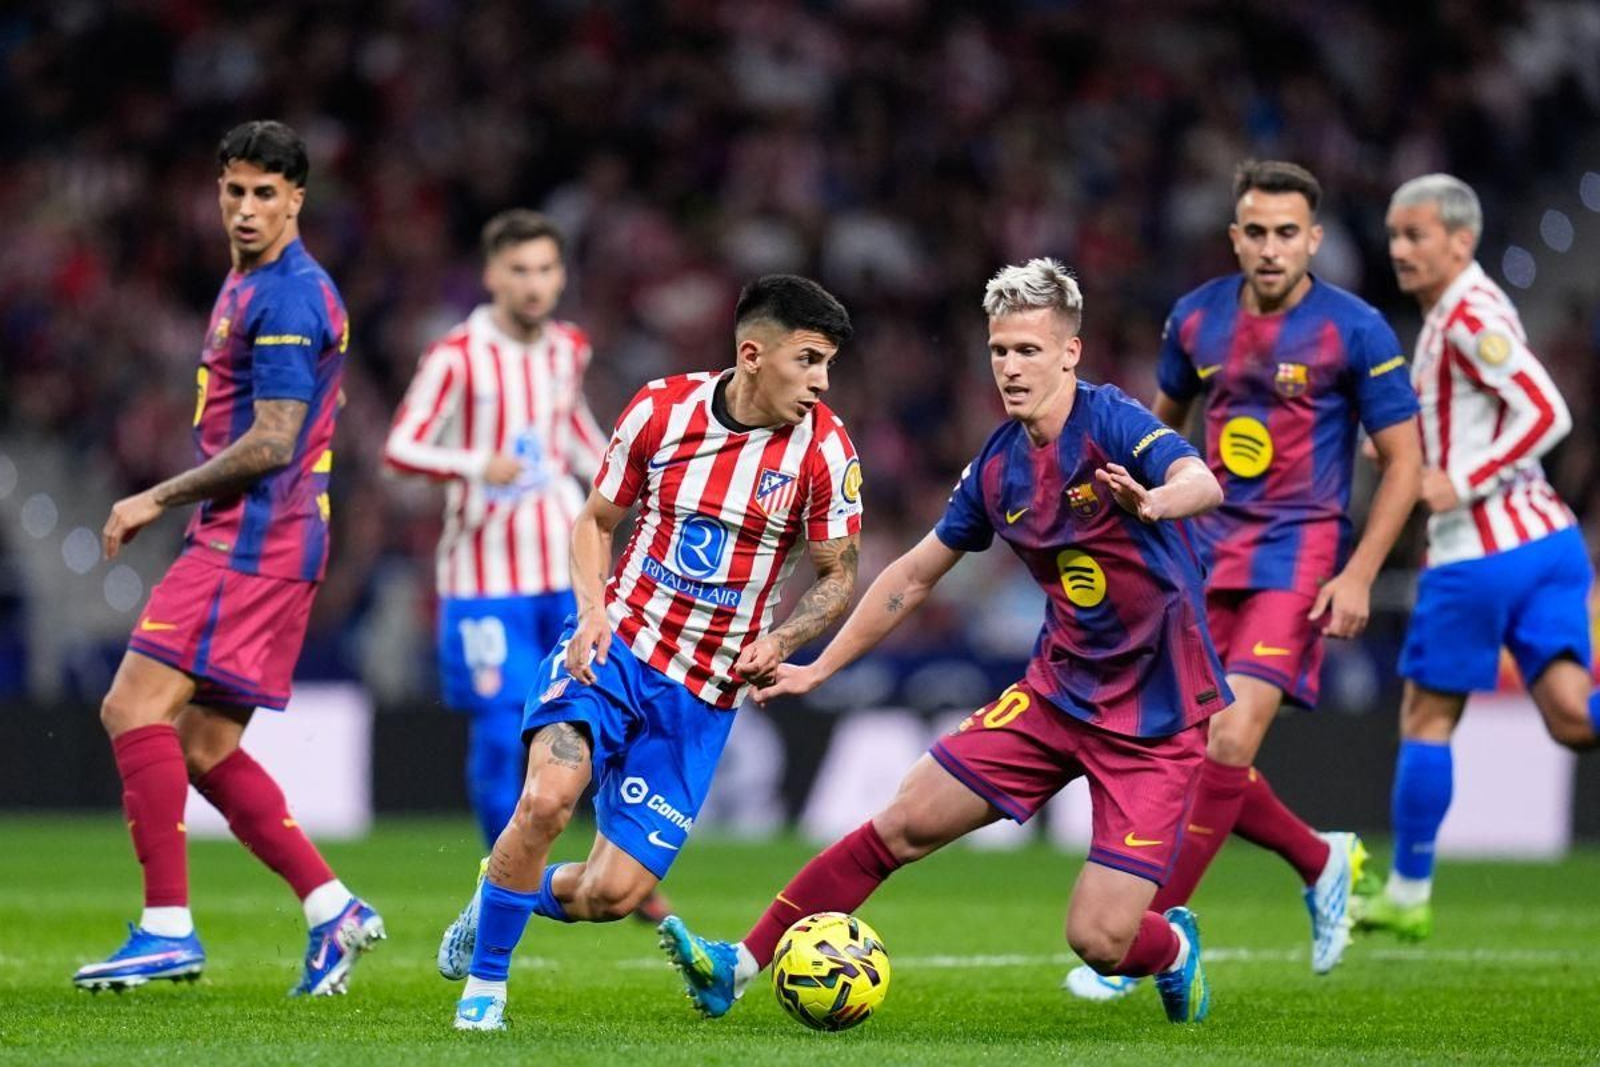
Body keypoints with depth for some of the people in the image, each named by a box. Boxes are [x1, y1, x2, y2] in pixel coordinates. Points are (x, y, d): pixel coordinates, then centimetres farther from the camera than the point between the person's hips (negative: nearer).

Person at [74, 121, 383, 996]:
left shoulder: (287, 297, -13)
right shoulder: (245, 287, 19)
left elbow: (269, 444, -19)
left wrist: (157, 500, -12)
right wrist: (172, 506, 20)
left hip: (253, 541, -10)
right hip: (238, 539, 10)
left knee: (135, 706, -15)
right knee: (204, 746, 8)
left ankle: (168, 928, -16)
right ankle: (333, 909, 10)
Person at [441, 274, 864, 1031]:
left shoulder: (823, 449, -7)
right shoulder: (662, 409, -5)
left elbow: (837, 578, 4)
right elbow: (595, 521, 9)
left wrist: (778, 642, -16)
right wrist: (593, 610, -9)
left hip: (703, 694, 1)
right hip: (615, 646, -1)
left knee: (611, 895, -5)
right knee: (548, 797, -30)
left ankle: (513, 897, 30)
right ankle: (484, 983, -8)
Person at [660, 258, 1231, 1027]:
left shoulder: (1109, 423, -16)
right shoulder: (997, 469, 3)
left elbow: (1203, 482, -35)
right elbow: (914, 575, 16)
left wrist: (1152, 502, -58)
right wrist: (819, 668, 17)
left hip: (1154, 715, -6)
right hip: (1058, 692, 6)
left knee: (1098, 939, -12)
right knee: (905, 823, -2)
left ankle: (1175, 949, 23)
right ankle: (741, 965, 6)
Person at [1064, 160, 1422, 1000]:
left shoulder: (1355, 331, -9)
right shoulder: (1196, 319, 4)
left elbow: (1403, 460, -5)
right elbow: (1165, 419, 22)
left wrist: (1358, 576, -13)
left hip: (1297, 557, -6)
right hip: (1209, 554, 6)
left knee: (1230, 740, -18)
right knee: (1186, 749, 3)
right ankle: (1324, 863, 28)